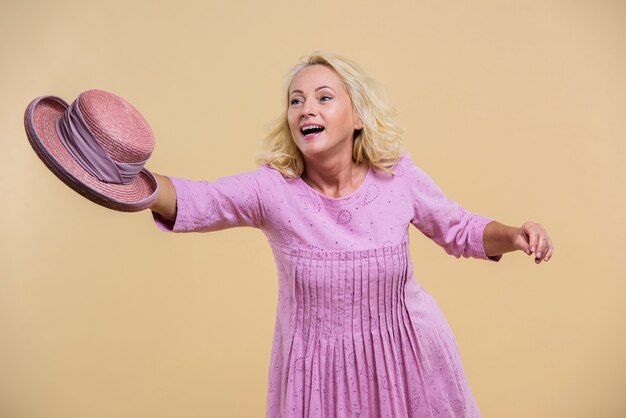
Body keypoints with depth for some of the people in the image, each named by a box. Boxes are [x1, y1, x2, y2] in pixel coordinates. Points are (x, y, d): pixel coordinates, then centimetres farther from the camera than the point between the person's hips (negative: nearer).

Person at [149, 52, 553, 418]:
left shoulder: (397, 175, -13)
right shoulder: (272, 188, -19)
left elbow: (461, 229, 1)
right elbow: (192, 200, -34)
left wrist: (515, 235, -18)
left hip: (407, 356, 1)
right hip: (318, 366, -1)